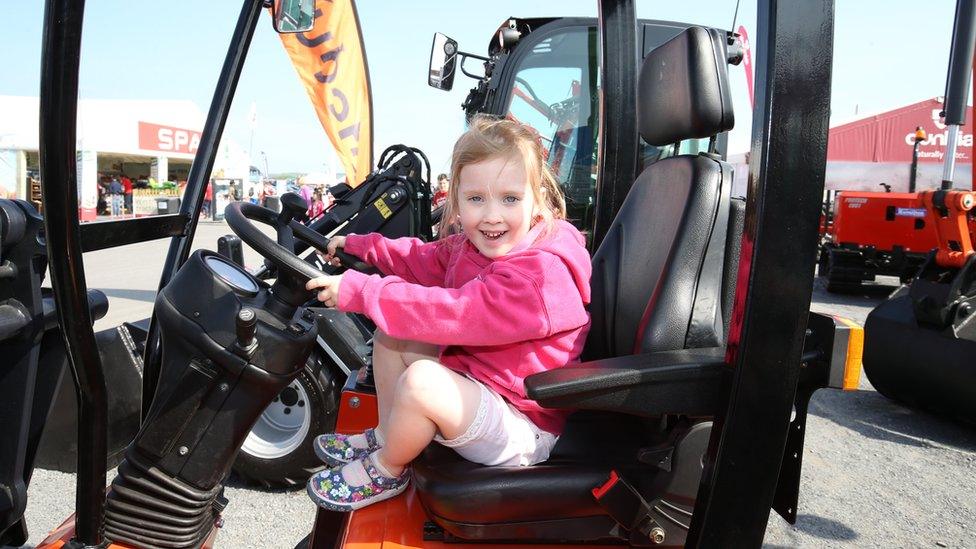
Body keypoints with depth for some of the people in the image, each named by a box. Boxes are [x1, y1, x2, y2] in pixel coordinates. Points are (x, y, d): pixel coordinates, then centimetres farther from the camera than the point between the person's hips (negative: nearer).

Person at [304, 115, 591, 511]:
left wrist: (360, 292, -29)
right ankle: (384, 438, 20)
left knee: (421, 380, -32)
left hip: (522, 430, -9)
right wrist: (358, 247, 8)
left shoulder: (543, 274, -29)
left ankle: (386, 472, -1)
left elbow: (454, 312, -35)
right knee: (390, 336, 9)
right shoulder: (473, 246, 0)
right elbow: (425, 261, 16)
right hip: (475, 383, 9)